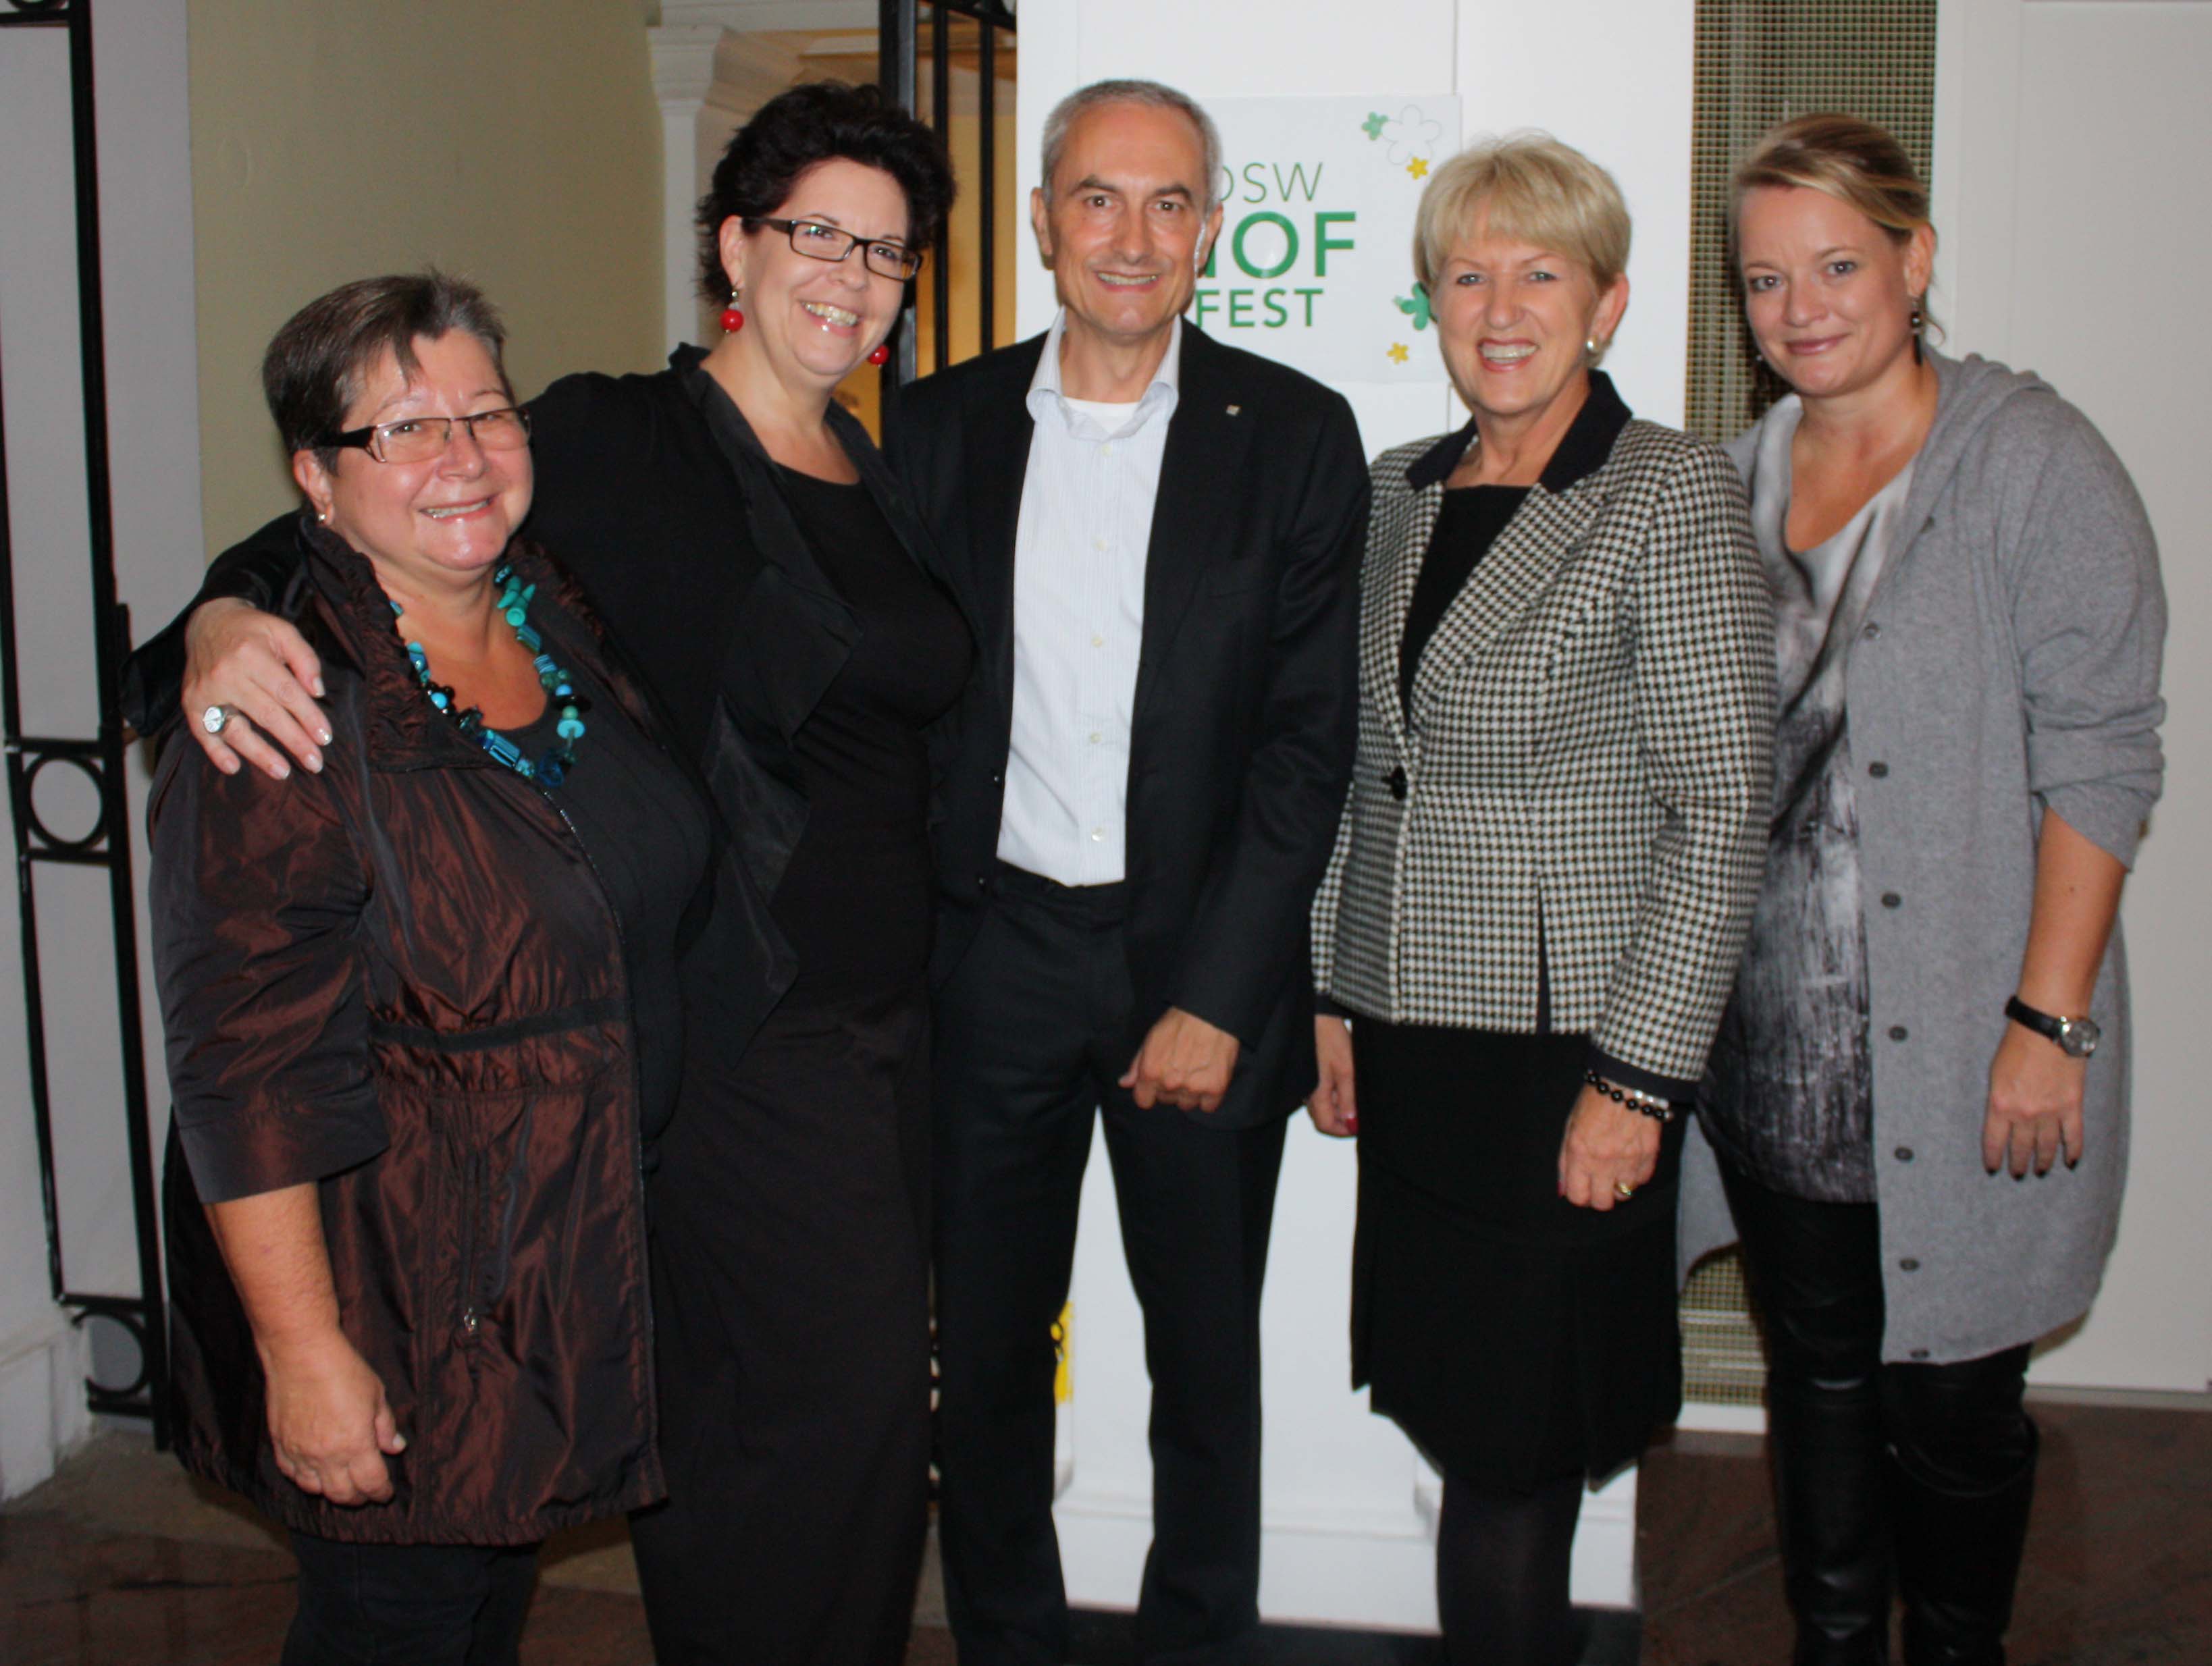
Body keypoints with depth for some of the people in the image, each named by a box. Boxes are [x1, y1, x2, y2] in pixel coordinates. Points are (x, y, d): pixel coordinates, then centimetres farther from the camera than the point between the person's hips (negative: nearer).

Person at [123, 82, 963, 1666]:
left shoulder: (884, 482, 12)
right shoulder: (612, 439, -7)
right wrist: (232, 617, -33)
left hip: (892, 1011, 7)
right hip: (726, 1017, -6)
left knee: (872, 1392, 12)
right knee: (832, 1386, -4)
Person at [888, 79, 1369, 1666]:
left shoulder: (1294, 436, -2)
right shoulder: (941, 428, 3)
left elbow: (1311, 738, -6)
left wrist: (1215, 995, -11)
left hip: (1201, 961, -1)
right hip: (992, 955, 2)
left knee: (1207, 1355, 12)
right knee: (985, 1345, 12)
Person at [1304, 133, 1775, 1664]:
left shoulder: (1675, 496, -8)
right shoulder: (1401, 491, 11)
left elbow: (1724, 809, -12)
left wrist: (1637, 1078, -15)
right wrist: (1334, 996, 11)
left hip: (1566, 1045, -5)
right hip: (1409, 1033, 6)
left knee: (1509, 1444, 1)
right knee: (1453, 1410, 11)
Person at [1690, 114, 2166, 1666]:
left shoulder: (2032, 459, -7)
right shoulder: (1738, 478, 9)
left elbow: (2101, 754, -10)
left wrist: (2048, 1020, -14)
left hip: (1962, 1055, -5)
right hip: (1775, 1044, 5)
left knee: (1952, 1403, 6)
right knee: (1817, 1376, 16)